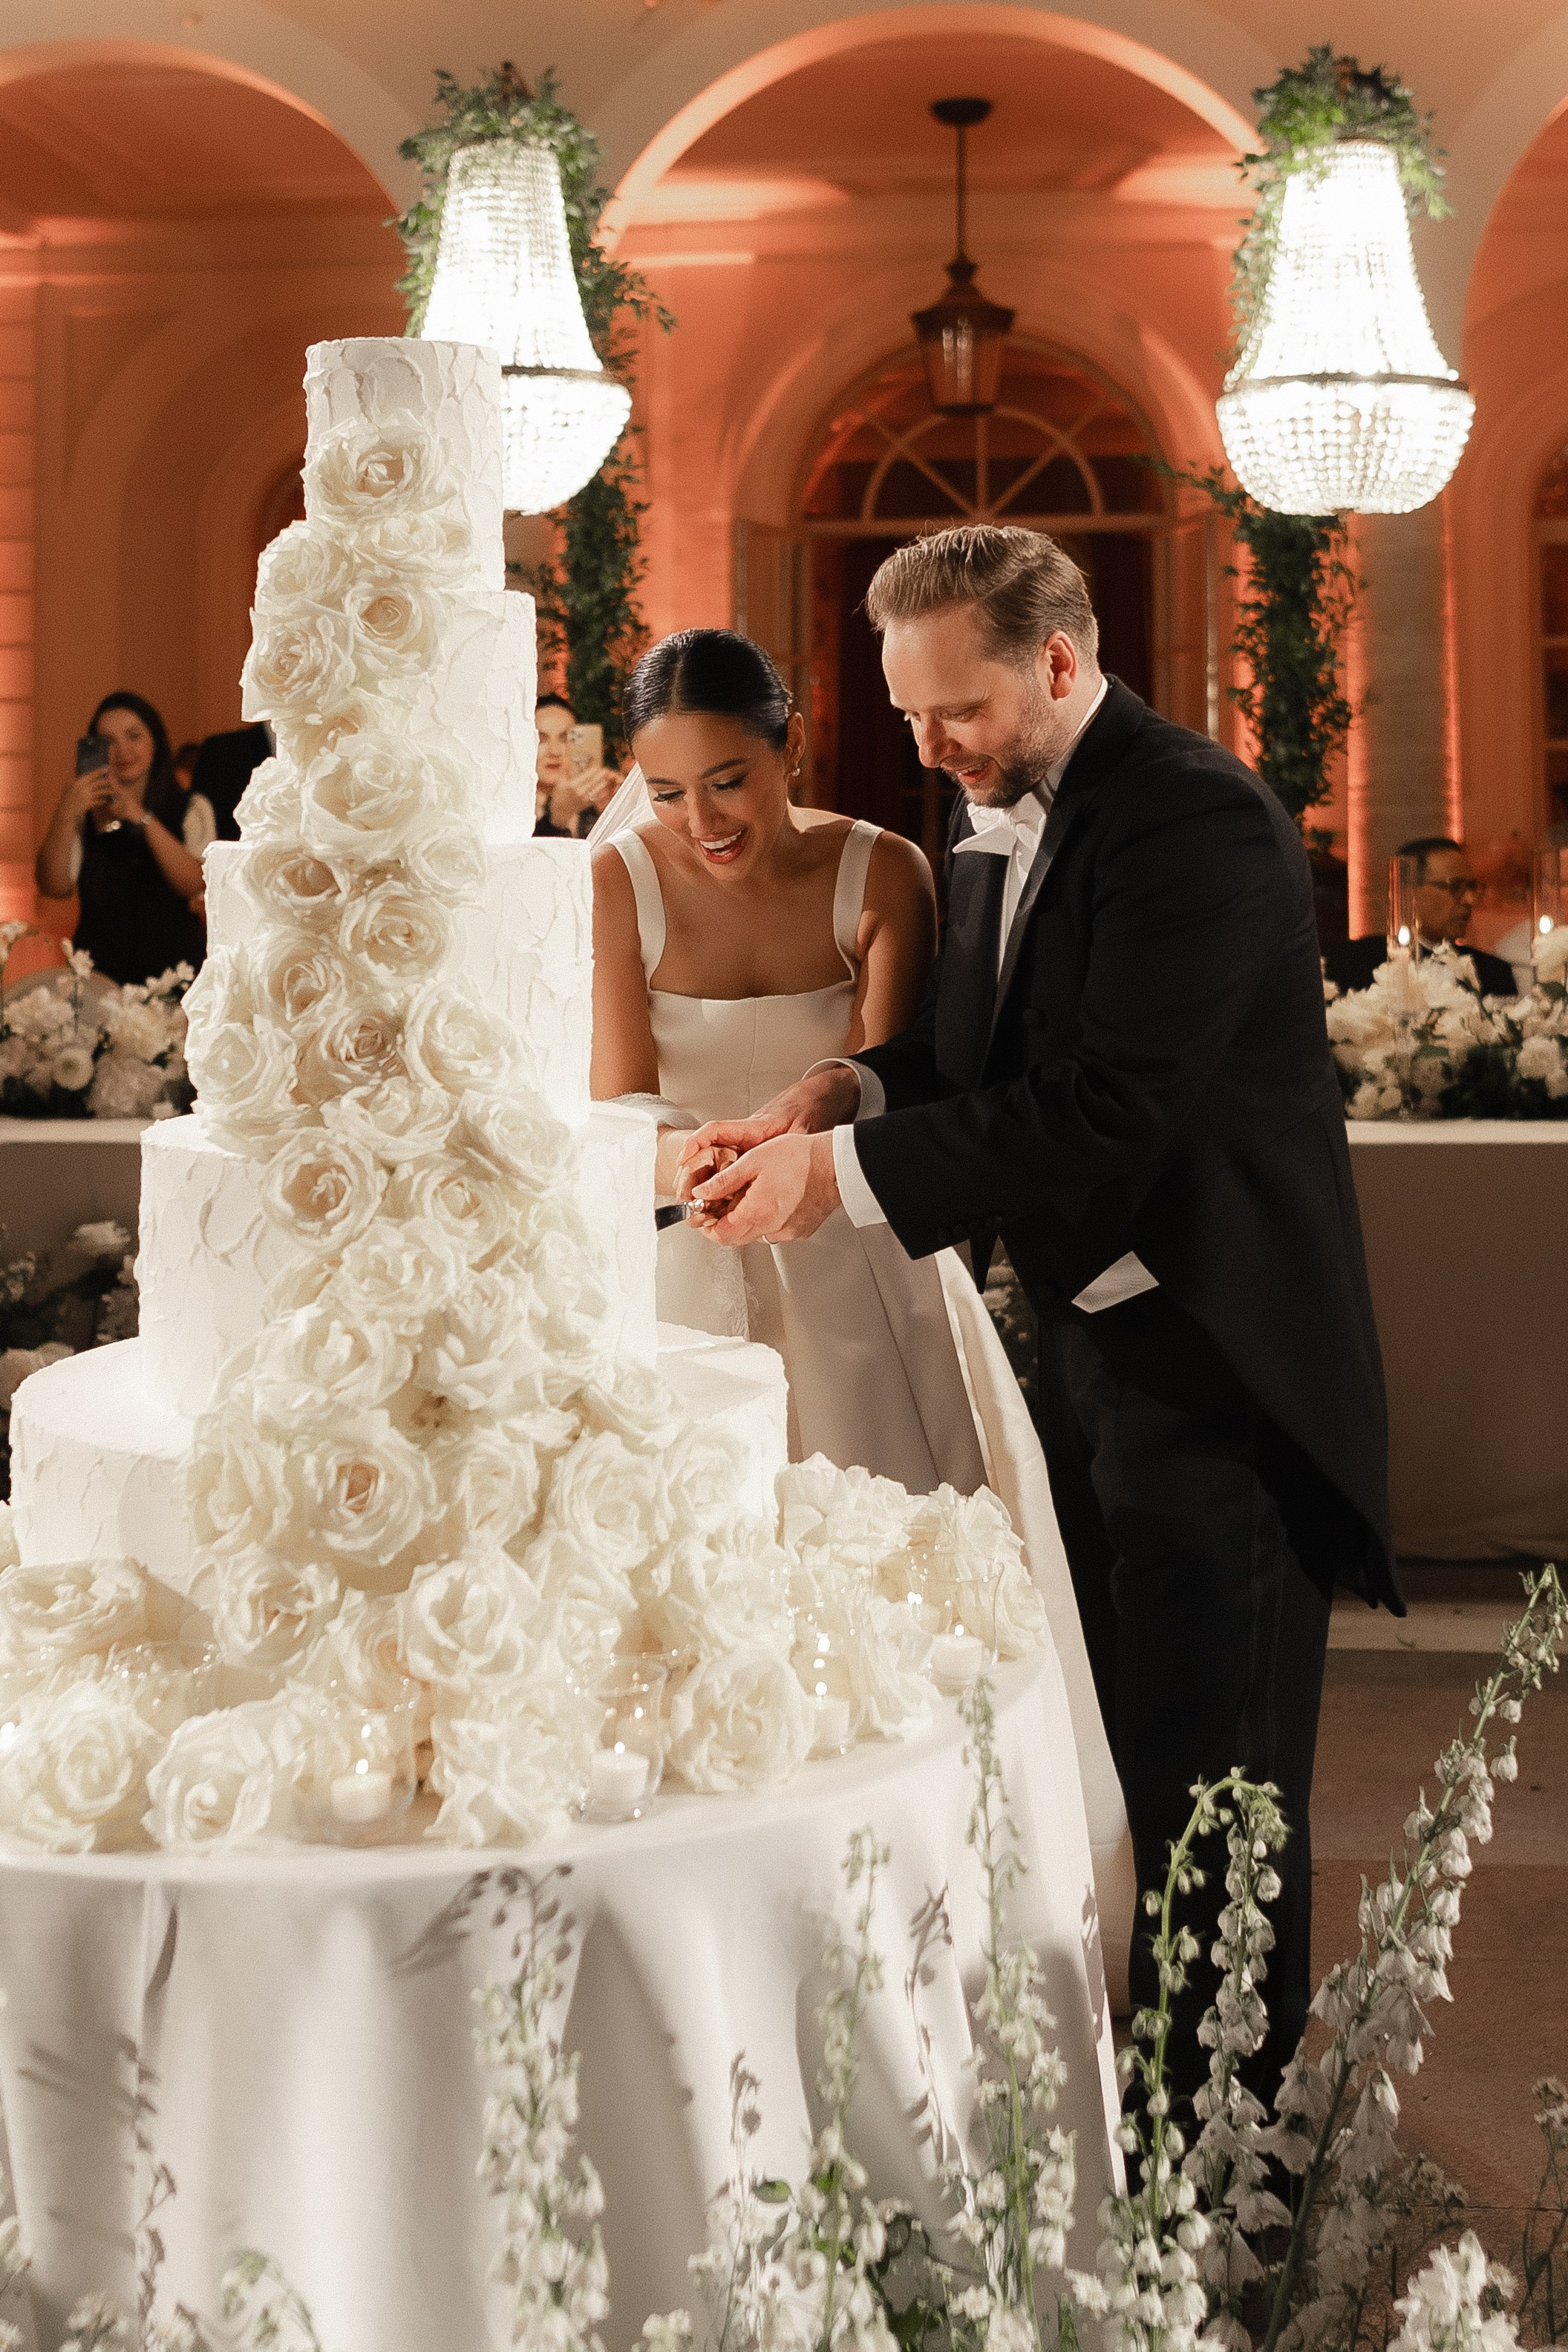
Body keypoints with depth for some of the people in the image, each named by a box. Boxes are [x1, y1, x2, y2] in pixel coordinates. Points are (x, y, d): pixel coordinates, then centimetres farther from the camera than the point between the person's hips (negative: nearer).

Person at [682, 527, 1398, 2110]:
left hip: (1216, 1354, -9)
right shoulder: (992, 806, 8)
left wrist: (845, 1171, -25)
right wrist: (845, 1092, -9)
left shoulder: (1196, 819, -21)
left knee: (1211, 1777, 1)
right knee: (1127, 1729, 18)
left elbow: (1102, 1111, -27)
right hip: (1088, 1325, 9)